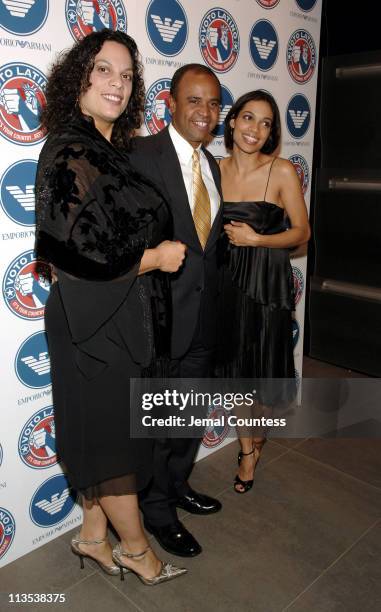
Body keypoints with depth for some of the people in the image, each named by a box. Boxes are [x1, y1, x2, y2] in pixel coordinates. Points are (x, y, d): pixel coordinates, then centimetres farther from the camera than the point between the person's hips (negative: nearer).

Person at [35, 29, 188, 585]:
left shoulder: (111, 152, 11)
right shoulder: (70, 154, -16)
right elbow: (74, 254, -23)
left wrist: (158, 250, 7)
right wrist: (156, 257, -14)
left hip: (118, 317, 9)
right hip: (94, 321, -9)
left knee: (104, 431, 18)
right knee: (113, 435, 7)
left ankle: (93, 535, 38)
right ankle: (136, 548, 30)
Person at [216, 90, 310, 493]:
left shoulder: (282, 172, -8)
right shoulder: (215, 170, 1)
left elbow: (301, 232, -5)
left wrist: (254, 238, -14)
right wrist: (227, 238, -5)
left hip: (267, 282, -3)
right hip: (228, 280, 3)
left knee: (262, 369, 8)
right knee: (233, 368, 11)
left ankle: (257, 438, 41)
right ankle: (246, 451, 35)